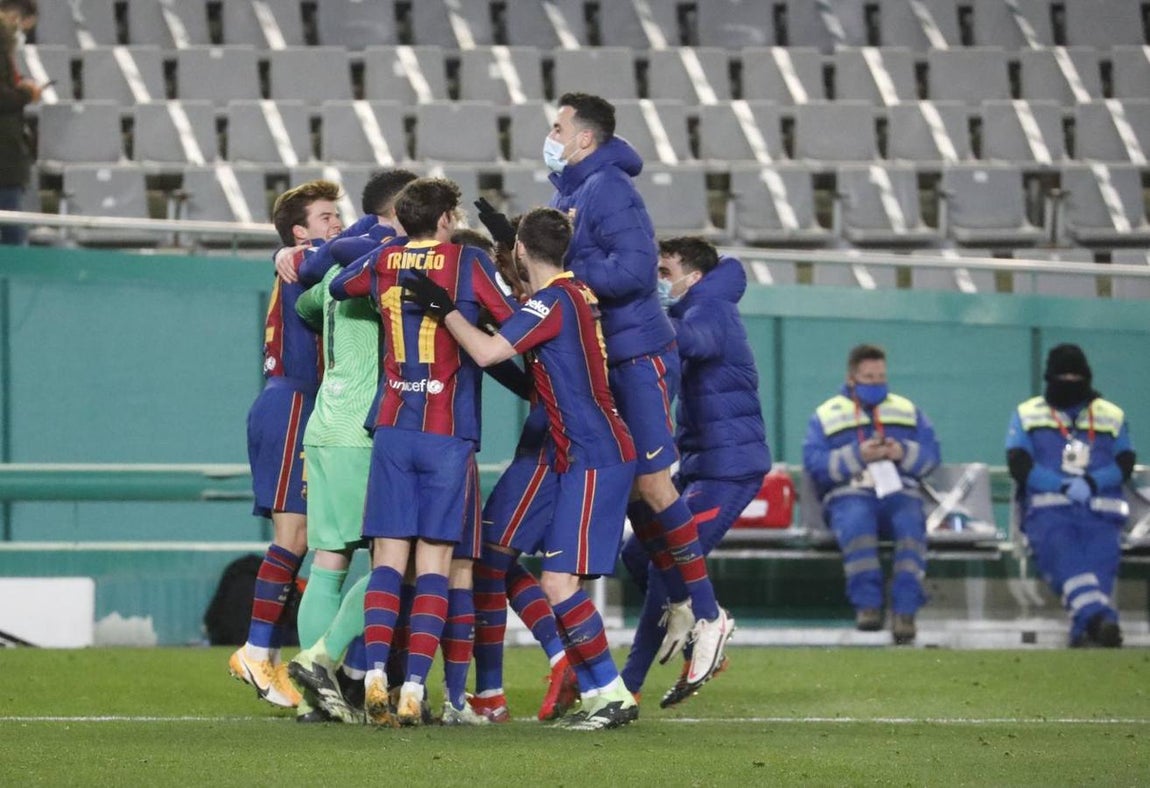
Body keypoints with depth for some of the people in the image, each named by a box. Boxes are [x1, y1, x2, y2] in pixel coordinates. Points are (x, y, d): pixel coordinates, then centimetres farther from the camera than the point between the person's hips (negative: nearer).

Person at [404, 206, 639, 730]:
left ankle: (612, 694, -11)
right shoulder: (577, 293, 13)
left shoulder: (552, 301, -15)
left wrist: (444, 308, -16)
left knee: (559, 581, -13)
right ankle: (597, 693, 10)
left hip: (594, 460, -10)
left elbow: (487, 352, -26)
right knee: (557, 579, 10)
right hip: (580, 458, 10)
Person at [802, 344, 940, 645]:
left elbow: (931, 455, 13)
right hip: (850, 495, -2)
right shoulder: (827, 415, 16)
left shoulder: (907, 411, 24)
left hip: (900, 493, 2)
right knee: (856, 524, -37)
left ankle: (904, 611, -38)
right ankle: (867, 604, -38)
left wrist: (903, 453, -7)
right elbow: (813, 463, 1)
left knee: (912, 526, -33)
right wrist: (857, 456, -11)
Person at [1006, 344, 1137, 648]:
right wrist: (1064, 486, -12)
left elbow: (1125, 463, 9)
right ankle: (1098, 617, -54)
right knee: (1065, 556, -32)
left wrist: (1092, 483, -13)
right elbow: (1019, 465, 3)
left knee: (1101, 559, -28)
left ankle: (1085, 629, -49)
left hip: (1100, 511, 2)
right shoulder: (1027, 414, 19)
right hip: (1047, 507, -2)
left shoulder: (1112, 415, 23)